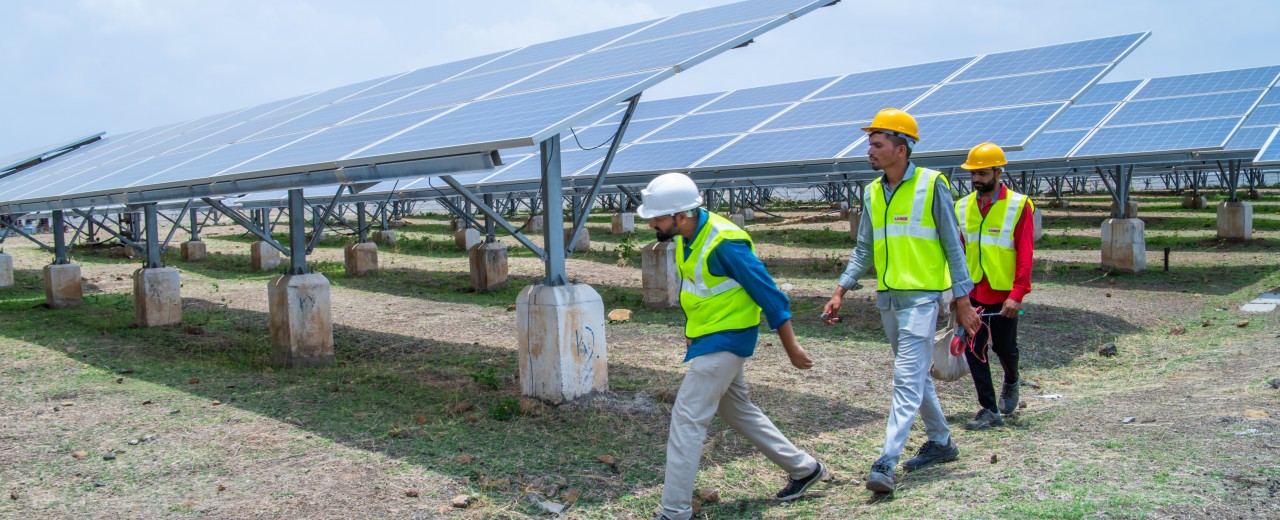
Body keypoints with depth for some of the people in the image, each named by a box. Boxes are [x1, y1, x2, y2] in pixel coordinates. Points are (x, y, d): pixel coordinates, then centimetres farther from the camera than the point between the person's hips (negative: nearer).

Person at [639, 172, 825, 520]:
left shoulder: (724, 243, -26)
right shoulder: (688, 235, 1)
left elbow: (769, 295, -19)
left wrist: (792, 348, -13)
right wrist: (693, 331, 22)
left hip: (725, 342, -10)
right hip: (708, 338, 10)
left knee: (687, 418, -9)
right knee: (737, 411, 21)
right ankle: (804, 468, 36)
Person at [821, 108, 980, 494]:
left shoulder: (931, 185, -8)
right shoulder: (873, 192, 9)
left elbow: (952, 245, -5)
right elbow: (863, 250, 13)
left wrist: (962, 299, -6)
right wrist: (841, 292, 5)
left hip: (921, 296, -7)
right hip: (886, 298, 7)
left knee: (907, 379, -10)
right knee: (916, 375, 17)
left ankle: (886, 464, -12)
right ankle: (941, 442, 33)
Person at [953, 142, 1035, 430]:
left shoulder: (1019, 206, -7)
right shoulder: (962, 207, 5)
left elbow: (1025, 254, -11)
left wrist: (1017, 294, -17)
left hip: (1003, 293, -3)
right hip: (972, 292, 3)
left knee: (1004, 347, 9)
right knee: (973, 348, -2)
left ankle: (1011, 384, 42)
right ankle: (989, 410, 7)